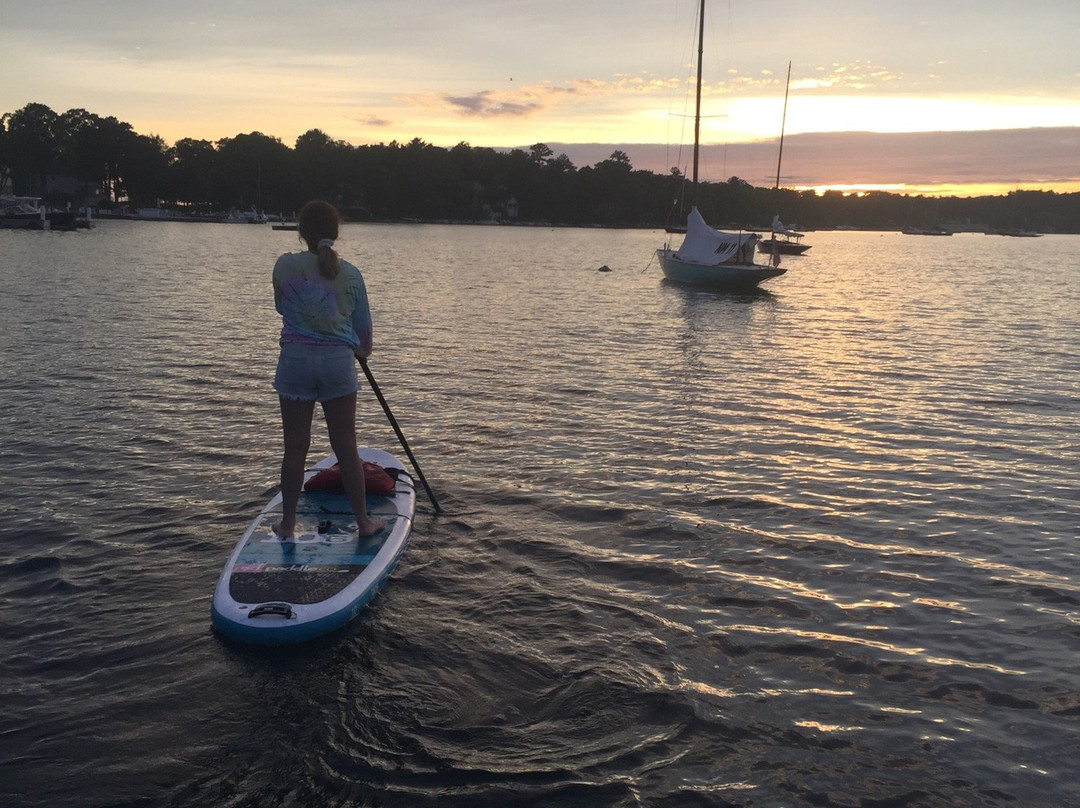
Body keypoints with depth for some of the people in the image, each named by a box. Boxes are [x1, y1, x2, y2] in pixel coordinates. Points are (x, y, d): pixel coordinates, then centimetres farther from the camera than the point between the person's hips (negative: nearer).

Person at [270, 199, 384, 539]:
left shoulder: (285, 265, -4)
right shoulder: (351, 274, 0)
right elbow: (363, 325, 9)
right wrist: (363, 351, 31)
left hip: (295, 359, 0)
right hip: (338, 361, 1)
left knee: (295, 447, 9)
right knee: (346, 447, 9)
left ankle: (288, 523, 19)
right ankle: (363, 521, 17)